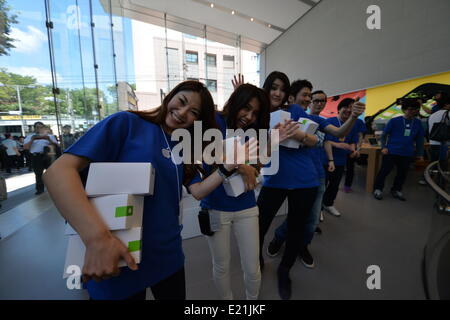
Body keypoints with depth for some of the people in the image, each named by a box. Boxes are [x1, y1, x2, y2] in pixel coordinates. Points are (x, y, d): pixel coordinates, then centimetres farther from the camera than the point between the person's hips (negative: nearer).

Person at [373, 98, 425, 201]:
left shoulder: (418, 123, 6)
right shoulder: (394, 121, -5)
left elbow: (419, 139, 13)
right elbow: (384, 135, 0)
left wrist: (420, 153, 12)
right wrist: (384, 147, -10)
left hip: (407, 154, 4)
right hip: (391, 151, -4)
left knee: (402, 173, 12)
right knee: (385, 171, -1)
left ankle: (396, 190, 29)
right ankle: (377, 189, 13)